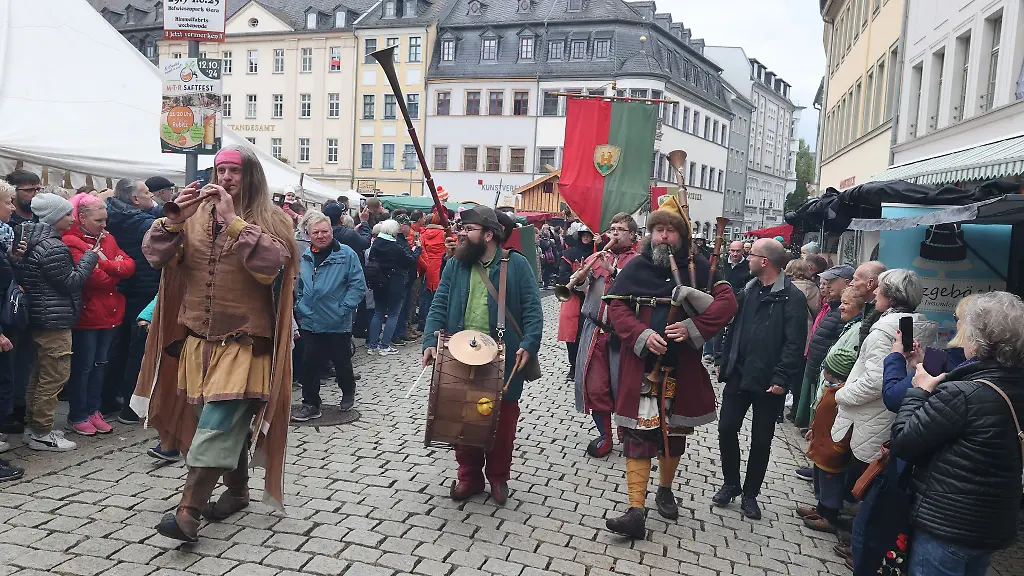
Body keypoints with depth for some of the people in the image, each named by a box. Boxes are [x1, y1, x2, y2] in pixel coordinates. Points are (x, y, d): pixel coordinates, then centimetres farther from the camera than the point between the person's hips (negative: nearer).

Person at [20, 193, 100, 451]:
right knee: (54, 375, -2)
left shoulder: (33, 240, 11)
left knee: (40, 374, 19)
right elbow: (71, 282, -15)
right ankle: (41, 434, 6)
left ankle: (34, 424, 29)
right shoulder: (53, 247, -20)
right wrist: (90, 257, -6)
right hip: (54, 320, -10)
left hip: (39, 318, 11)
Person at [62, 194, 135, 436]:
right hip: (87, 314, -7)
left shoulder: (107, 239, 11)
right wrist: (116, 270, -6)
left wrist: (104, 263, -16)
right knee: (83, 366, 3)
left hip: (110, 313, 7)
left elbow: (129, 265, 1)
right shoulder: (70, 242, -12)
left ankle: (93, 410, 25)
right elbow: (89, 276, -22)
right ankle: (77, 416, 15)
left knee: (100, 364, 14)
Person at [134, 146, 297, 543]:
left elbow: (272, 262, -21)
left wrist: (234, 220, -23)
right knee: (227, 426, 16)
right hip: (198, 340, 5)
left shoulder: (271, 220, -3)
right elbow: (155, 256, 1)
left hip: (243, 342, -5)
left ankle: (188, 513, -10)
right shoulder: (197, 215, 8)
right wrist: (175, 219, -15)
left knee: (215, 428, -12)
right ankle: (237, 490, 34)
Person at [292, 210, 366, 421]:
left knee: (342, 362, 12)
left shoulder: (346, 254, -8)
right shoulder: (304, 258, 7)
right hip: (310, 323, 3)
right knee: (311, 364, 5)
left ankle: (348, 392, 39)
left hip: (338, 324, -3)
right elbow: (298, 289, 19)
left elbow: (358, 285, -10)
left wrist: (343, 309, -15)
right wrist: (300, 308, 10)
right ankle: (310, 404, 18)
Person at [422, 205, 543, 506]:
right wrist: (431, 341, -12)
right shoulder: (455, 264, 5)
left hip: (503, 359, -2)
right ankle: (469, 475, 30)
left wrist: (528, 345, -18)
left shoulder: (516, 264, -4)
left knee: (502, 421, 10)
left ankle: (498, 477, 29)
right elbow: (439, 306, 2)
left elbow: (532, 310, -6)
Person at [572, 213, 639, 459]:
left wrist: (614, 270, -22)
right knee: (595, 387, 5)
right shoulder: (598, 258, 13)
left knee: (622, 387, 7)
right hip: (595, 330, 4)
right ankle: (605, 437, 22)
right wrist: (586, 272, -10)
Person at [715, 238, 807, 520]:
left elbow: (795, 343, -18)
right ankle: (731, 484, 26)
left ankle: (750, 494, 24)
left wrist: (781, 379, -22)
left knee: (761, 440, 9)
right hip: (738, 374, 6)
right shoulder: (749, 289, 8)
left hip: (767, 381, -5)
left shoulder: (792, 297, -13)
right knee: (727, 429, 7)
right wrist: (725, 362, 10)